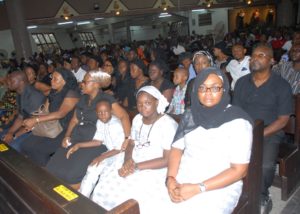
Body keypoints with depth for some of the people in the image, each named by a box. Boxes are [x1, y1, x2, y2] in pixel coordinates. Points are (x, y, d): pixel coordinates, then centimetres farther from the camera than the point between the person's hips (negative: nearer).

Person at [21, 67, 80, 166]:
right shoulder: (53, 93, 13)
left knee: (36, 150, -17)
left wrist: (36, 120, -26)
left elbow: (60, 114, -24)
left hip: (65, 131, -7)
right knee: (25, 146, -7)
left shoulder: (71, 93, -13)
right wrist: (32, 122, -8)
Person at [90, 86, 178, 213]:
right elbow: (131, 144, 10)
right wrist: (127, 160, -13)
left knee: (127, 191, -25)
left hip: (154, 170, -6)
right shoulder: (137, 119, 7)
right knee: (106, 181, -12)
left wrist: (137, 167, -21)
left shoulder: (168, 124, -15)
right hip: (132, 162, 6)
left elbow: (167, 160, -17)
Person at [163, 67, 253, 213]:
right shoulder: (190, 115, 6)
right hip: (182, 182, 4)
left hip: (220, 188, -4)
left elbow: (239, 170, -10)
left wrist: (198, 188, -16)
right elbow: (176, 149, 8)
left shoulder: (238, 122, -9)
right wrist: (170, 178, -9)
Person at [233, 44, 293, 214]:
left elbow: (283, 120, -6)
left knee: (265, 165, -30)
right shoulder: (242, 82, 8)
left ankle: (262, 197, 4)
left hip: (270, 133, -3)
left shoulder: (282, 85, -3)